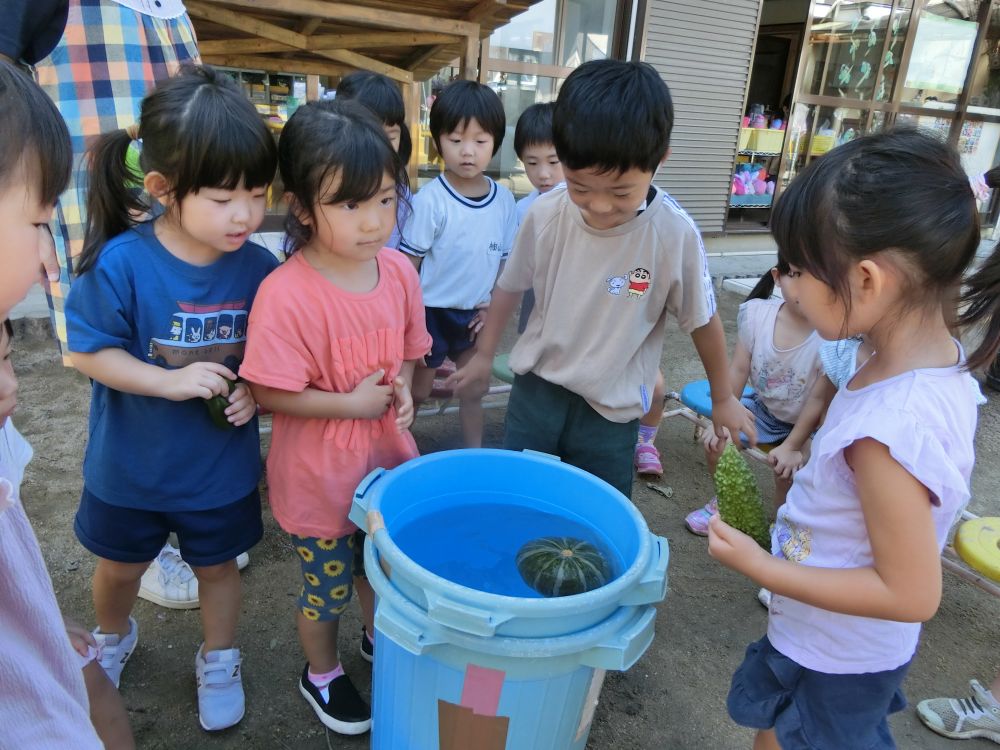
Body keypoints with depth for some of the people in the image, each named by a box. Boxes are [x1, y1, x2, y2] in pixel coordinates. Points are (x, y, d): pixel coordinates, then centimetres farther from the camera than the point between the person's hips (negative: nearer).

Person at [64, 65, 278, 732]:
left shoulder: (259, 268, -16)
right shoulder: (122, 263, -23)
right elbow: (89, 352, -15)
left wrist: (252, 390, -21)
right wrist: (171, 381, -28)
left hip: (222, 467, 1)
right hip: (130, 466, 0)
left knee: (219, 564, 21)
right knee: (119, 566, 25)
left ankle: (219, 662, 47)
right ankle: (113, 637, 58)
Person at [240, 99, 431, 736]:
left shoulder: (399, 270, -9)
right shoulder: (286, 294, -27)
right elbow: (270, 392, -21)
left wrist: (403, 387, -12)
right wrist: (353, 404, -23)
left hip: (388, 457, 5)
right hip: (319, 476, -5)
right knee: (328, 585, 19)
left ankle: (380, 637, 58)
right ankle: (322, 674, 48)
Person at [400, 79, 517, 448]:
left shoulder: (504, 200, -4)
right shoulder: (430, 199, -18)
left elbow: (504, 259, 7)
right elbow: (408, 264, -13)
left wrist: (491, 305, 1)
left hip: (473, 313, 4)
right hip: (431, 311, -4)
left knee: (473, 387, 18)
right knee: (418, 390, 11)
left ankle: (474, 452, 35)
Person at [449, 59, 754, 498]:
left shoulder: (675, 235, -20)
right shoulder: (546, 215, -14)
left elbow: (702, 322, -6)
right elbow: (510, 287, 3)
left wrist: (723, 399, 7)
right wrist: (484, 355, 14)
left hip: (611, 412, -2)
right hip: (536, 390, 2)